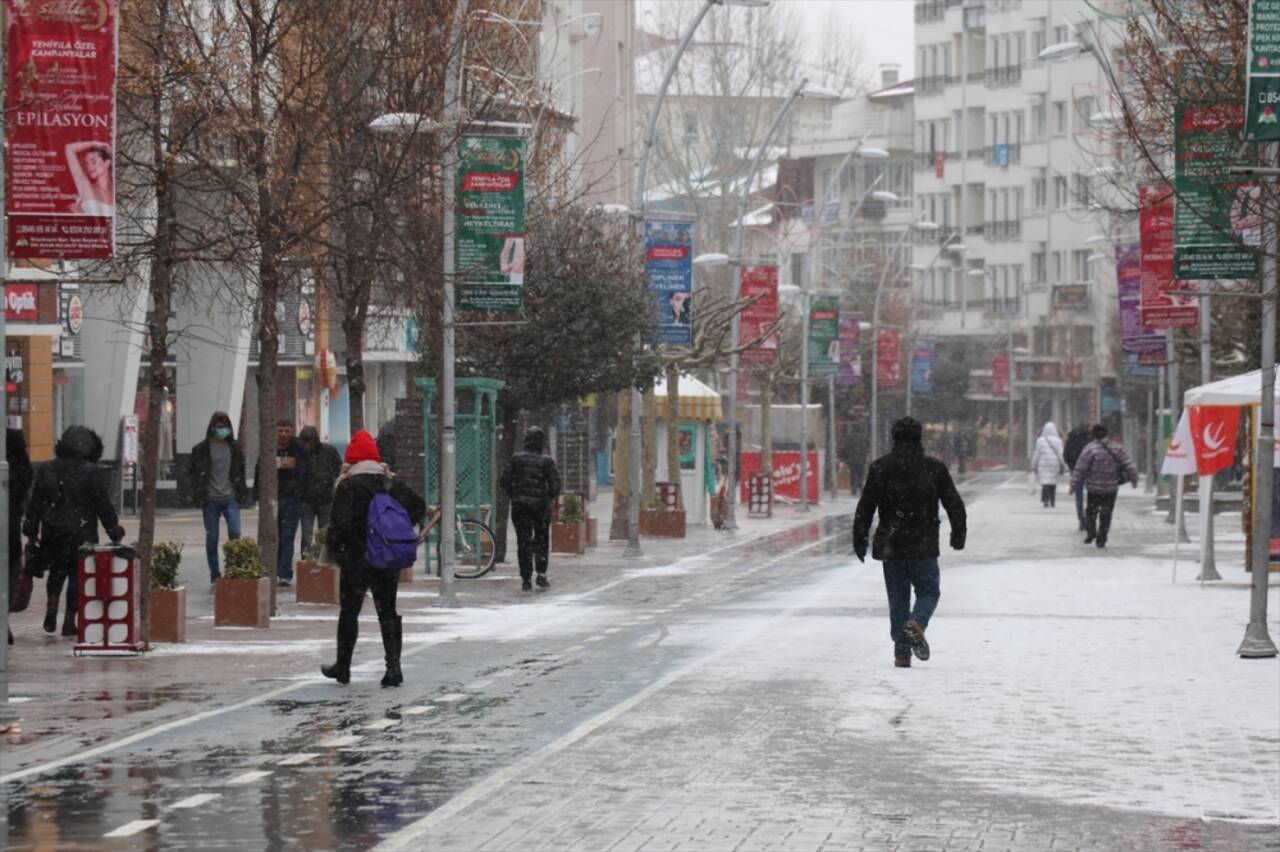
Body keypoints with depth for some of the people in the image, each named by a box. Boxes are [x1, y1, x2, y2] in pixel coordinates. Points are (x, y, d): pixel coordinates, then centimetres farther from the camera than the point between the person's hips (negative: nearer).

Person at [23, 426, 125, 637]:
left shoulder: (46, 470, 1)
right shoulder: (91, 472, -9)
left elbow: (34, 503, 5)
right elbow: (104, 506, -7)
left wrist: (31, 532, 12)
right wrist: (114, 531, 2)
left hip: (52, 533, 3)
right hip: (81, 535, -3)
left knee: (57, 572, 21)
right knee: (77, 574, 6)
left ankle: (52, 606, 3)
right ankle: (70, 620, 5)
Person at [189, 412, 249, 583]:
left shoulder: (235, 448, 8)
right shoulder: (202, 449, 0)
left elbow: (240, 472, 14)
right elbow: (195, 473, 2)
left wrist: (242, 495, 8)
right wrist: (198, 496, -5)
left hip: (230, 498, 1)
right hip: (210, 500, -1)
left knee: (235, 533, -14)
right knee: (212, 538, 4)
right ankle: (215, 574, 13)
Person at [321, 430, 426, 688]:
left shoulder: (348, 486, -12)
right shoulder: (392, 484, 5)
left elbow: (339, 523, -19)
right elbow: (418, 508, 12)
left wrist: (333, 548, -4)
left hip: (356, 560, -4)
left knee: (349, 612, 9)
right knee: (387, 612, 9)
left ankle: (343, 666, 17)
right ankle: (393, 668, 1)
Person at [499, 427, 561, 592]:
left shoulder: (516, 459, -1)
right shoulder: (547, 462, -5)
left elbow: (505, 480, -1)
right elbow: (555, 484, -9)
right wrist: (551, 498, 10)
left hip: (520, 505, 1)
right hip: (541, 505, -1)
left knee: (523, 542, 5)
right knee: (541, 541, 13)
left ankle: (526, 579, 2)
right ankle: (541, 574, 5)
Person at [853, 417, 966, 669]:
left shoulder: (879, 468, 0)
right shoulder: (934, 468, -2)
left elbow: (864, 509, 1)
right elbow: (955, 504, 2)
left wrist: (860, 541, 8)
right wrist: (958, 535, 16)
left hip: (890, 547, 2)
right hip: (924, 547, -2)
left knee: (898, 599, 9)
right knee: (928, 592, 10)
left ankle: (902, 653, 4)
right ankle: (916, 623, -21)